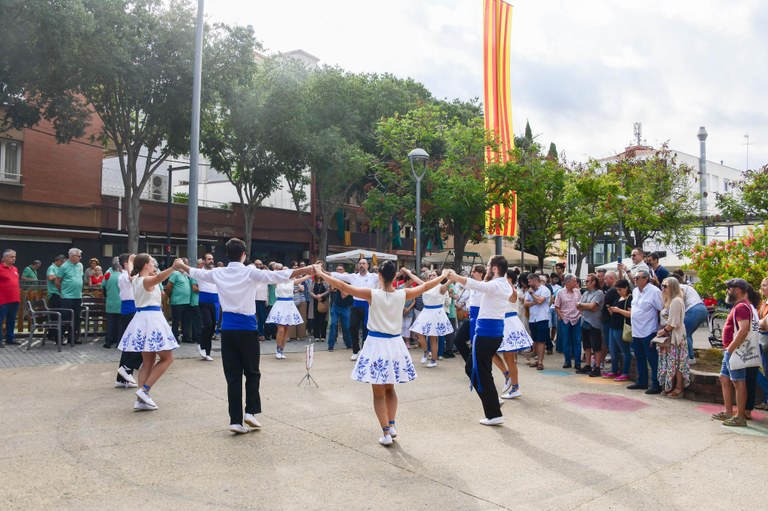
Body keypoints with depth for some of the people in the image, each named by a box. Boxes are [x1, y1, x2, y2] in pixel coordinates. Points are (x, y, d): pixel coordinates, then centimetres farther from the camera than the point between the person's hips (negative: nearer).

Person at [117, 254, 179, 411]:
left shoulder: (136, 280, 11)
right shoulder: (147, 280, -14)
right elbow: (159, 277, -39)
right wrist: (174, 267, -53)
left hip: (141, 318, 9)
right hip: (152, 318, -9)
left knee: (148, 361, 12)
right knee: (167, 358, 1)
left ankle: (141, 400, 7)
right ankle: (144, 390, -6)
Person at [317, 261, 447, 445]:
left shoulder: (372, 294, -13)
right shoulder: (403, 294, -5)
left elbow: (342, 286, -14)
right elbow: (425, 286, 9)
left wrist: (320, 273, -5)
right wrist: (444, 275, 25)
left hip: (376, 344, -3)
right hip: (394, 344, 3)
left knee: (379, 393, 7)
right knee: (389, 388, 23)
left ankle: (386, 433, 6)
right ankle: (392, 425, 18)